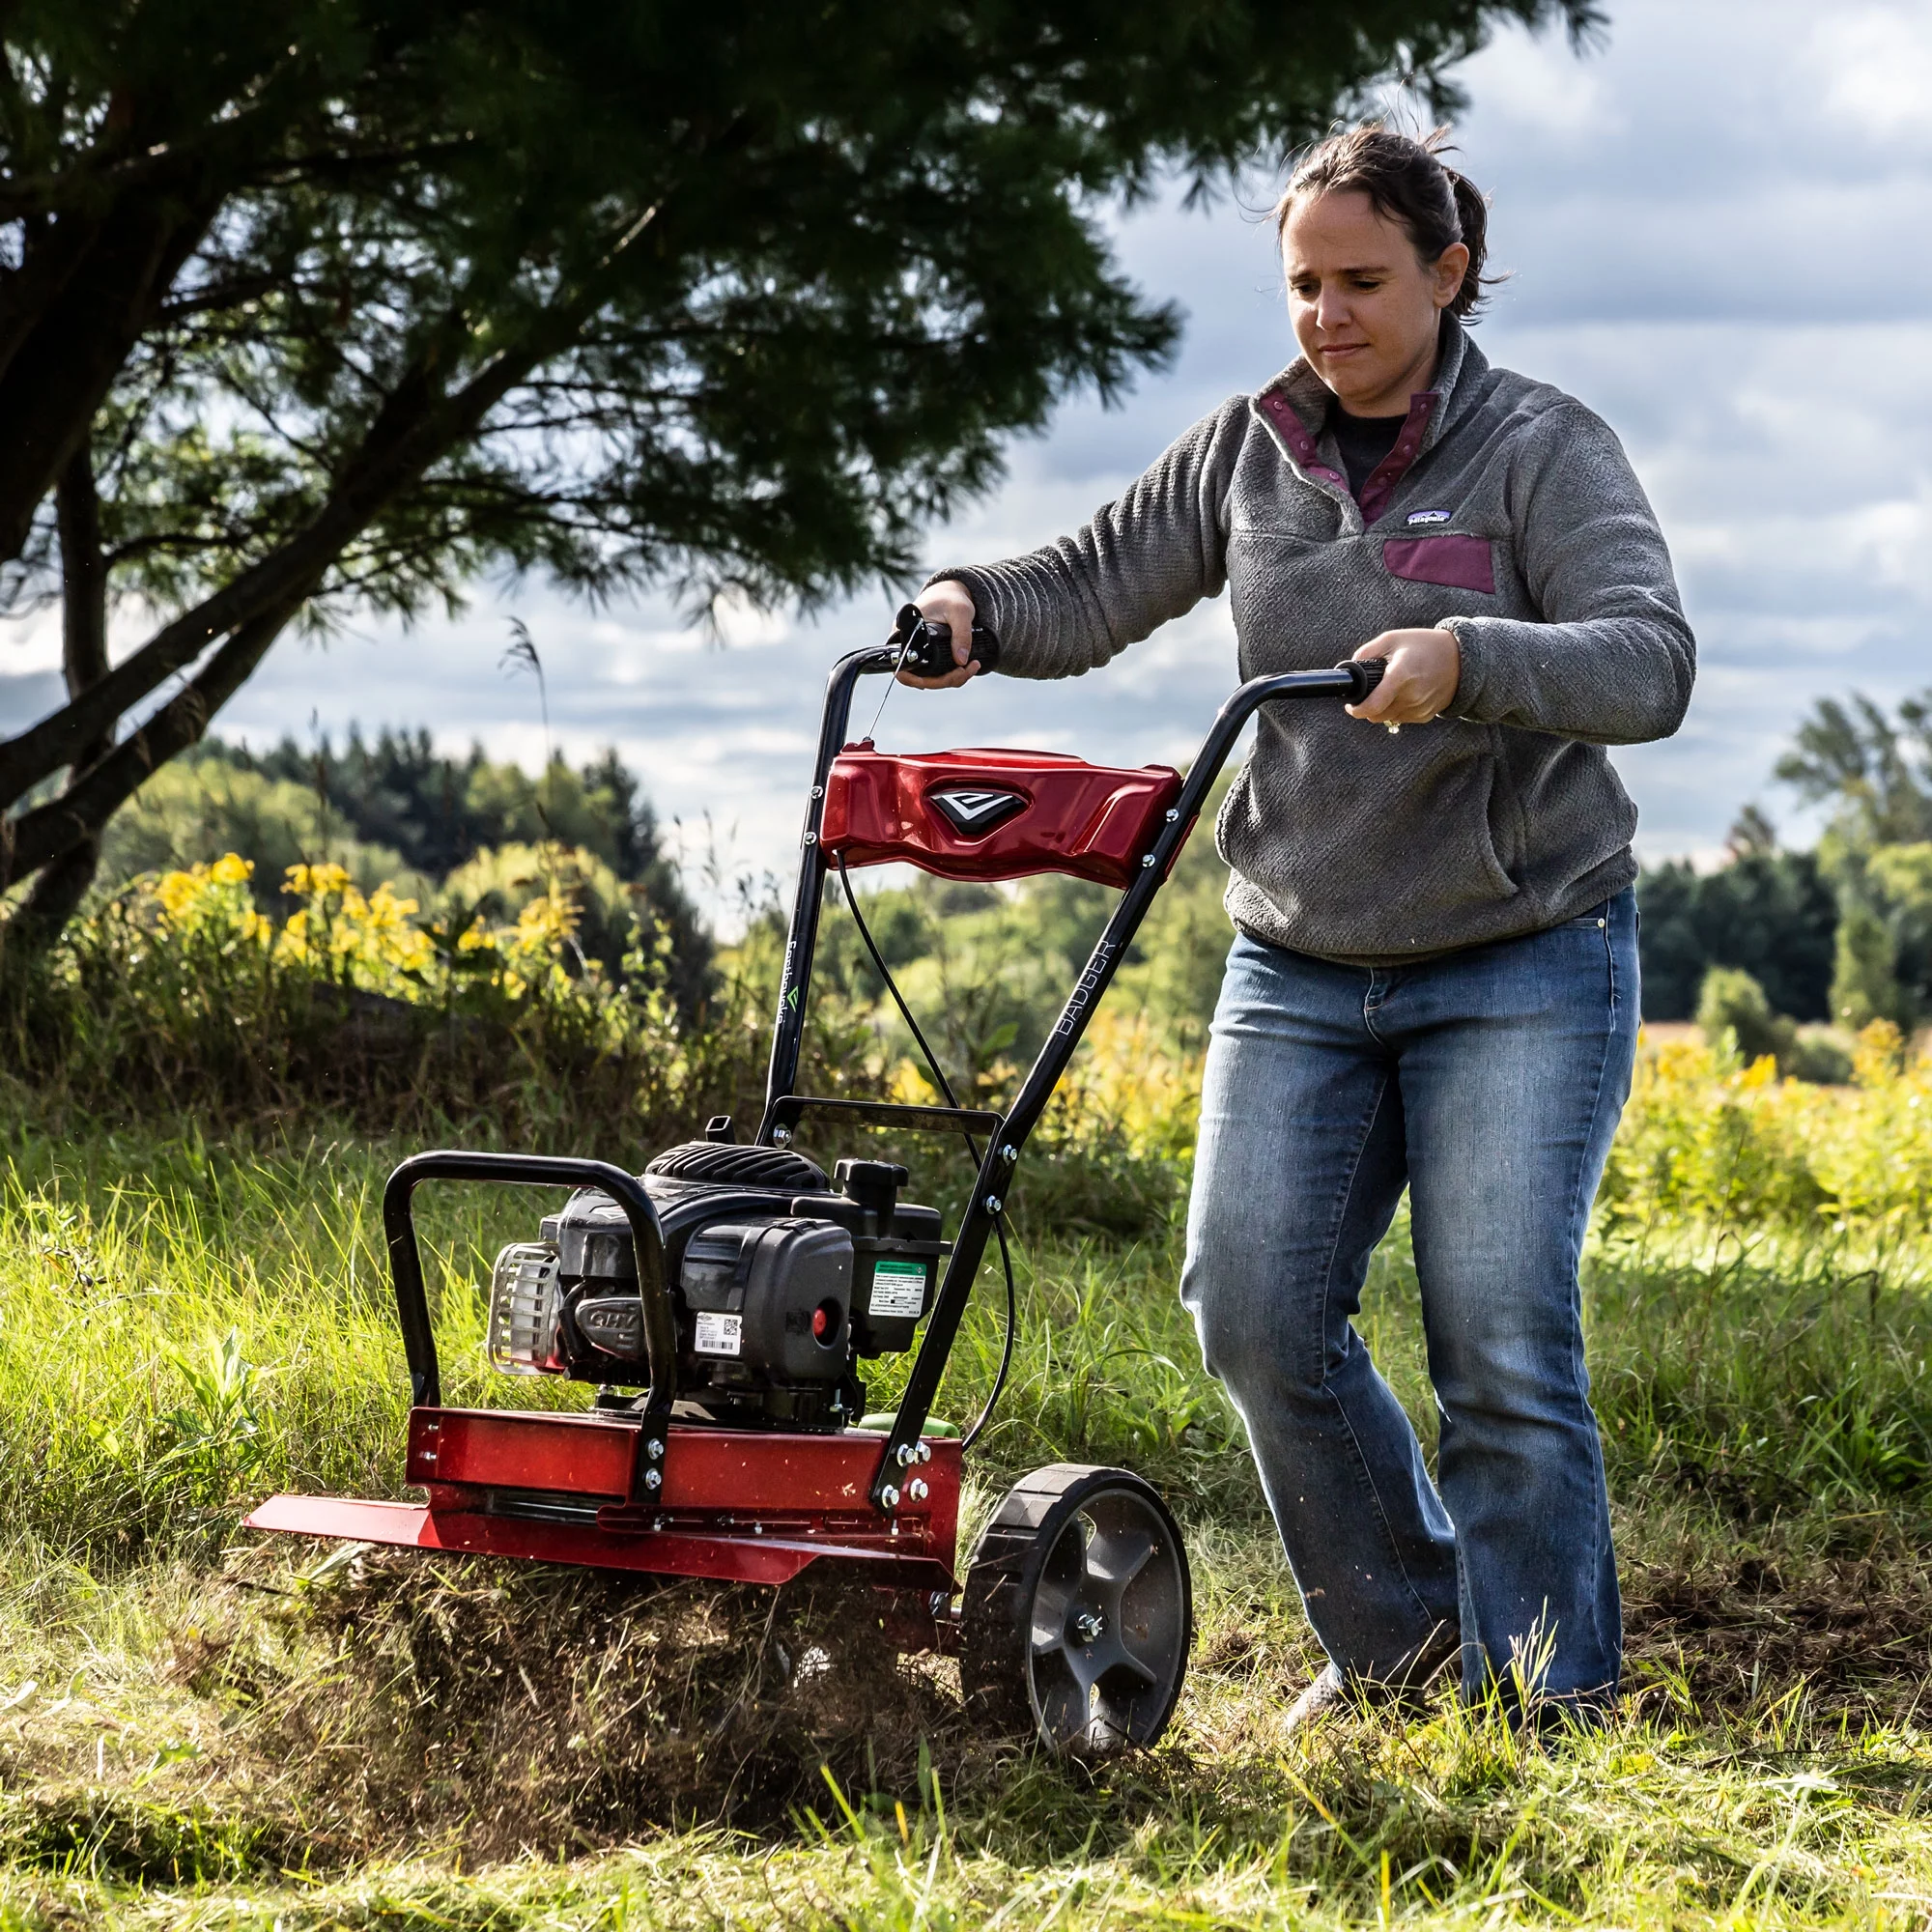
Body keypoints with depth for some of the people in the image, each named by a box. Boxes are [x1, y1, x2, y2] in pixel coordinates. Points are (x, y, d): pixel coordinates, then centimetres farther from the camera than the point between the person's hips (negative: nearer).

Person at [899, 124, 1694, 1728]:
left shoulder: (1543, 449, -7)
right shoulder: (1251, 450, 7)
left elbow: (1649, 663, -20)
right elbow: (1096, 586, 14)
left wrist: (1467, 659, -37)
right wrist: (975, 606, -8)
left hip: (1519, 962, -4)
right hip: (1301, 967, 4)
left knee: (1502, 1338, -10)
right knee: (1255, 1306, -6)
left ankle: (1545, 1702, 3)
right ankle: (1394, 1635, 16)